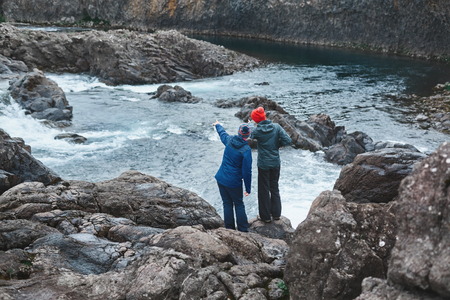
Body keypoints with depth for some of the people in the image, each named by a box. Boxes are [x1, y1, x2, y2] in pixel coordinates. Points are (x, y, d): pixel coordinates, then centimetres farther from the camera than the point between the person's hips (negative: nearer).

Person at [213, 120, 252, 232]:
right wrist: (248, 188, -7)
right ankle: (243, 230, 14)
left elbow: (222, 133, 23)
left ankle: (229, 229, 19)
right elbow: (247, 171, -16)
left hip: (221, 178, 5)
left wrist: (217, 125, 46)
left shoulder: (229, 140, -3)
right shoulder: (246, 150, -18)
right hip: (234, 182, -5)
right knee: (239, 205, 10)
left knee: (227, 204, 13)